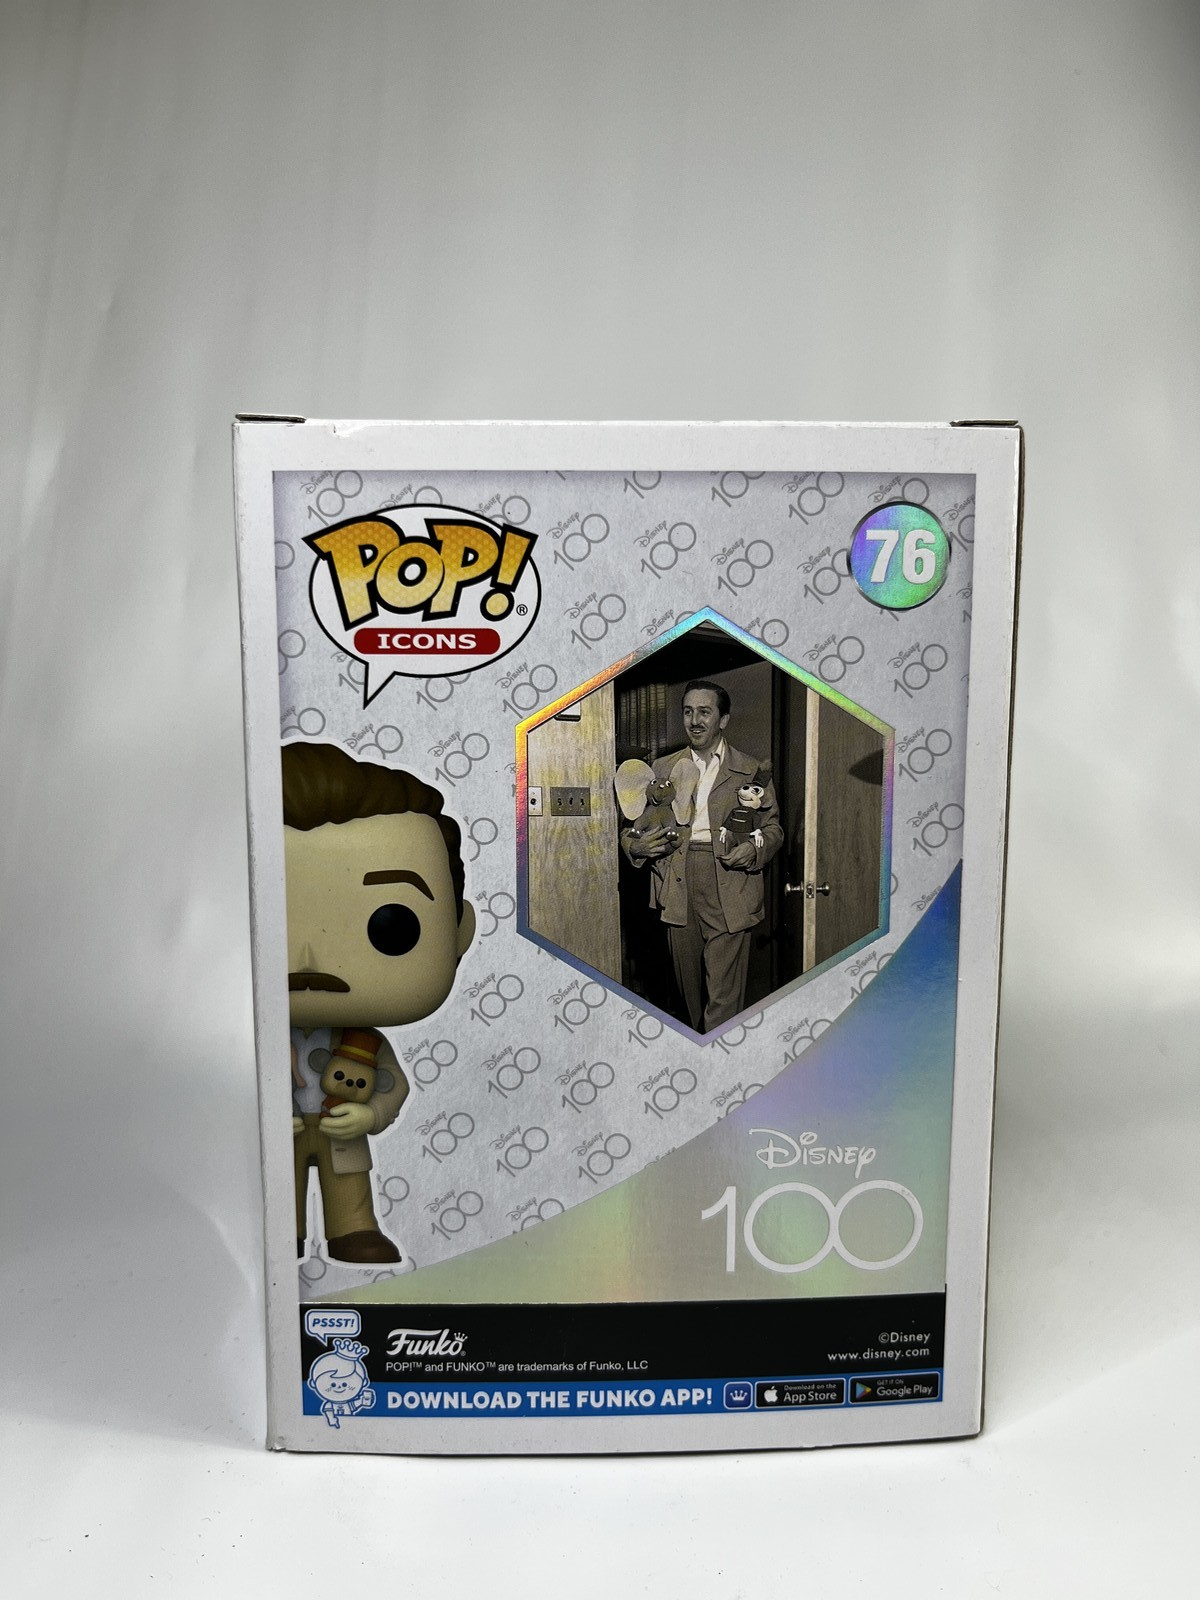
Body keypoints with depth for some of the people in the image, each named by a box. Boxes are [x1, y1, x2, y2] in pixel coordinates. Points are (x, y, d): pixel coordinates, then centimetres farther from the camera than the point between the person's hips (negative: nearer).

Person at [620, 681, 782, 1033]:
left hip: (729, 891, -2)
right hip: (679, 889, 3)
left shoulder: (750, 771, 8)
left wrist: (755, 849, -12)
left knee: (724, 996, -7)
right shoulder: (663, 768, 14)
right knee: (690, 989, 11)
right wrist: (636, 845, -7)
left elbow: (773, 829, 10)